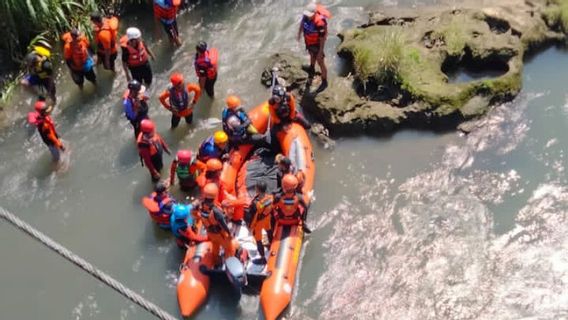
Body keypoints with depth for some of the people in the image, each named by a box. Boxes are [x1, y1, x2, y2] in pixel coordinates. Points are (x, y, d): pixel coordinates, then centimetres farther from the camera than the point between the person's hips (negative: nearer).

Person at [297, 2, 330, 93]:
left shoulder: (319, 23, -41)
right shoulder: (306, 15, -20)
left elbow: (322, 38, -31)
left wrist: (321, 52, -25)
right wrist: (299, 33, 19)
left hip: (317, 44, -7)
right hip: (309, 42, 7)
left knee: (320, 63, 7)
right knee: (312, 55, 34)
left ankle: (324, 82, 24)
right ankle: (312, 69, 63)